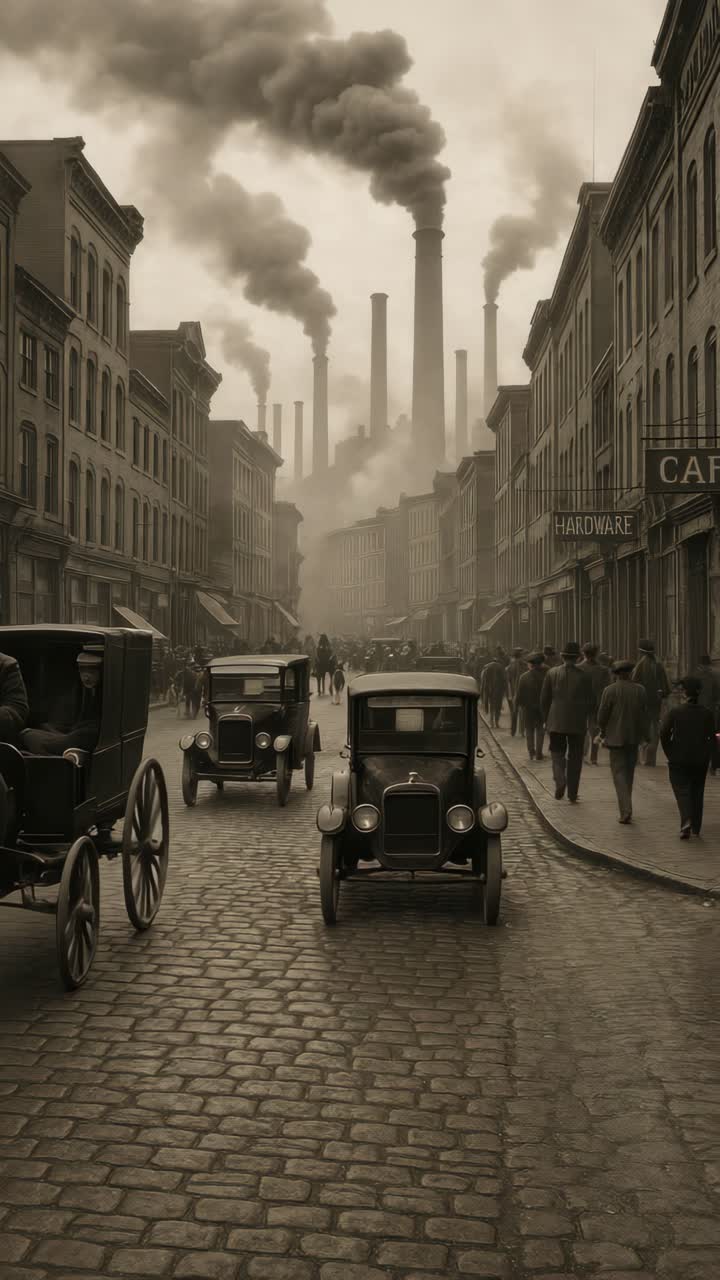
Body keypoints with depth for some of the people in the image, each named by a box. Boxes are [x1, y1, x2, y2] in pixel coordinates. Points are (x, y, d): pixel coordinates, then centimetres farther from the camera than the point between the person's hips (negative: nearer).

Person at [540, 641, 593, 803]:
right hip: (578, 723, 0)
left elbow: (544, 699, 1)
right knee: (575, 757, 9)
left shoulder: (552, 673, -2)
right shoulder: (583, 676, -4)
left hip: (556, 722, 0)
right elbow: (589, 702, -1)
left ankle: (560, 780, -15)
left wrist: (546, 719, 12)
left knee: (557, 752, 12)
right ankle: (572, 795, 10)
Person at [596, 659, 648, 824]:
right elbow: (644, 715, 2)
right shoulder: (640, 690, -1)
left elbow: (602, 714, -7)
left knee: (619, 773, -2)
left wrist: (603, 731, 10)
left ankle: (626, 811, -13)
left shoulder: (609, 690, -11)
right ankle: (625, 806, 27)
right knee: (629, 772, 17)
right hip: (634, 737, 4)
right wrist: (642, 734, 12)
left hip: (616, 737, -4)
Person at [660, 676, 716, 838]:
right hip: (700, 759, 2)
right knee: (697, 792, 15)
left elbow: (664, 733, -14)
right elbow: (712, 737, -5)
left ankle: (686, 821, -20)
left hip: (679, 759, -2)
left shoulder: (674, 712, -9)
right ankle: (696, 828, 22)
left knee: (682, 790, 3)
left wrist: (669, 752, -2)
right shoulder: (707, 714, -4)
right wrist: (711, 756, 6)